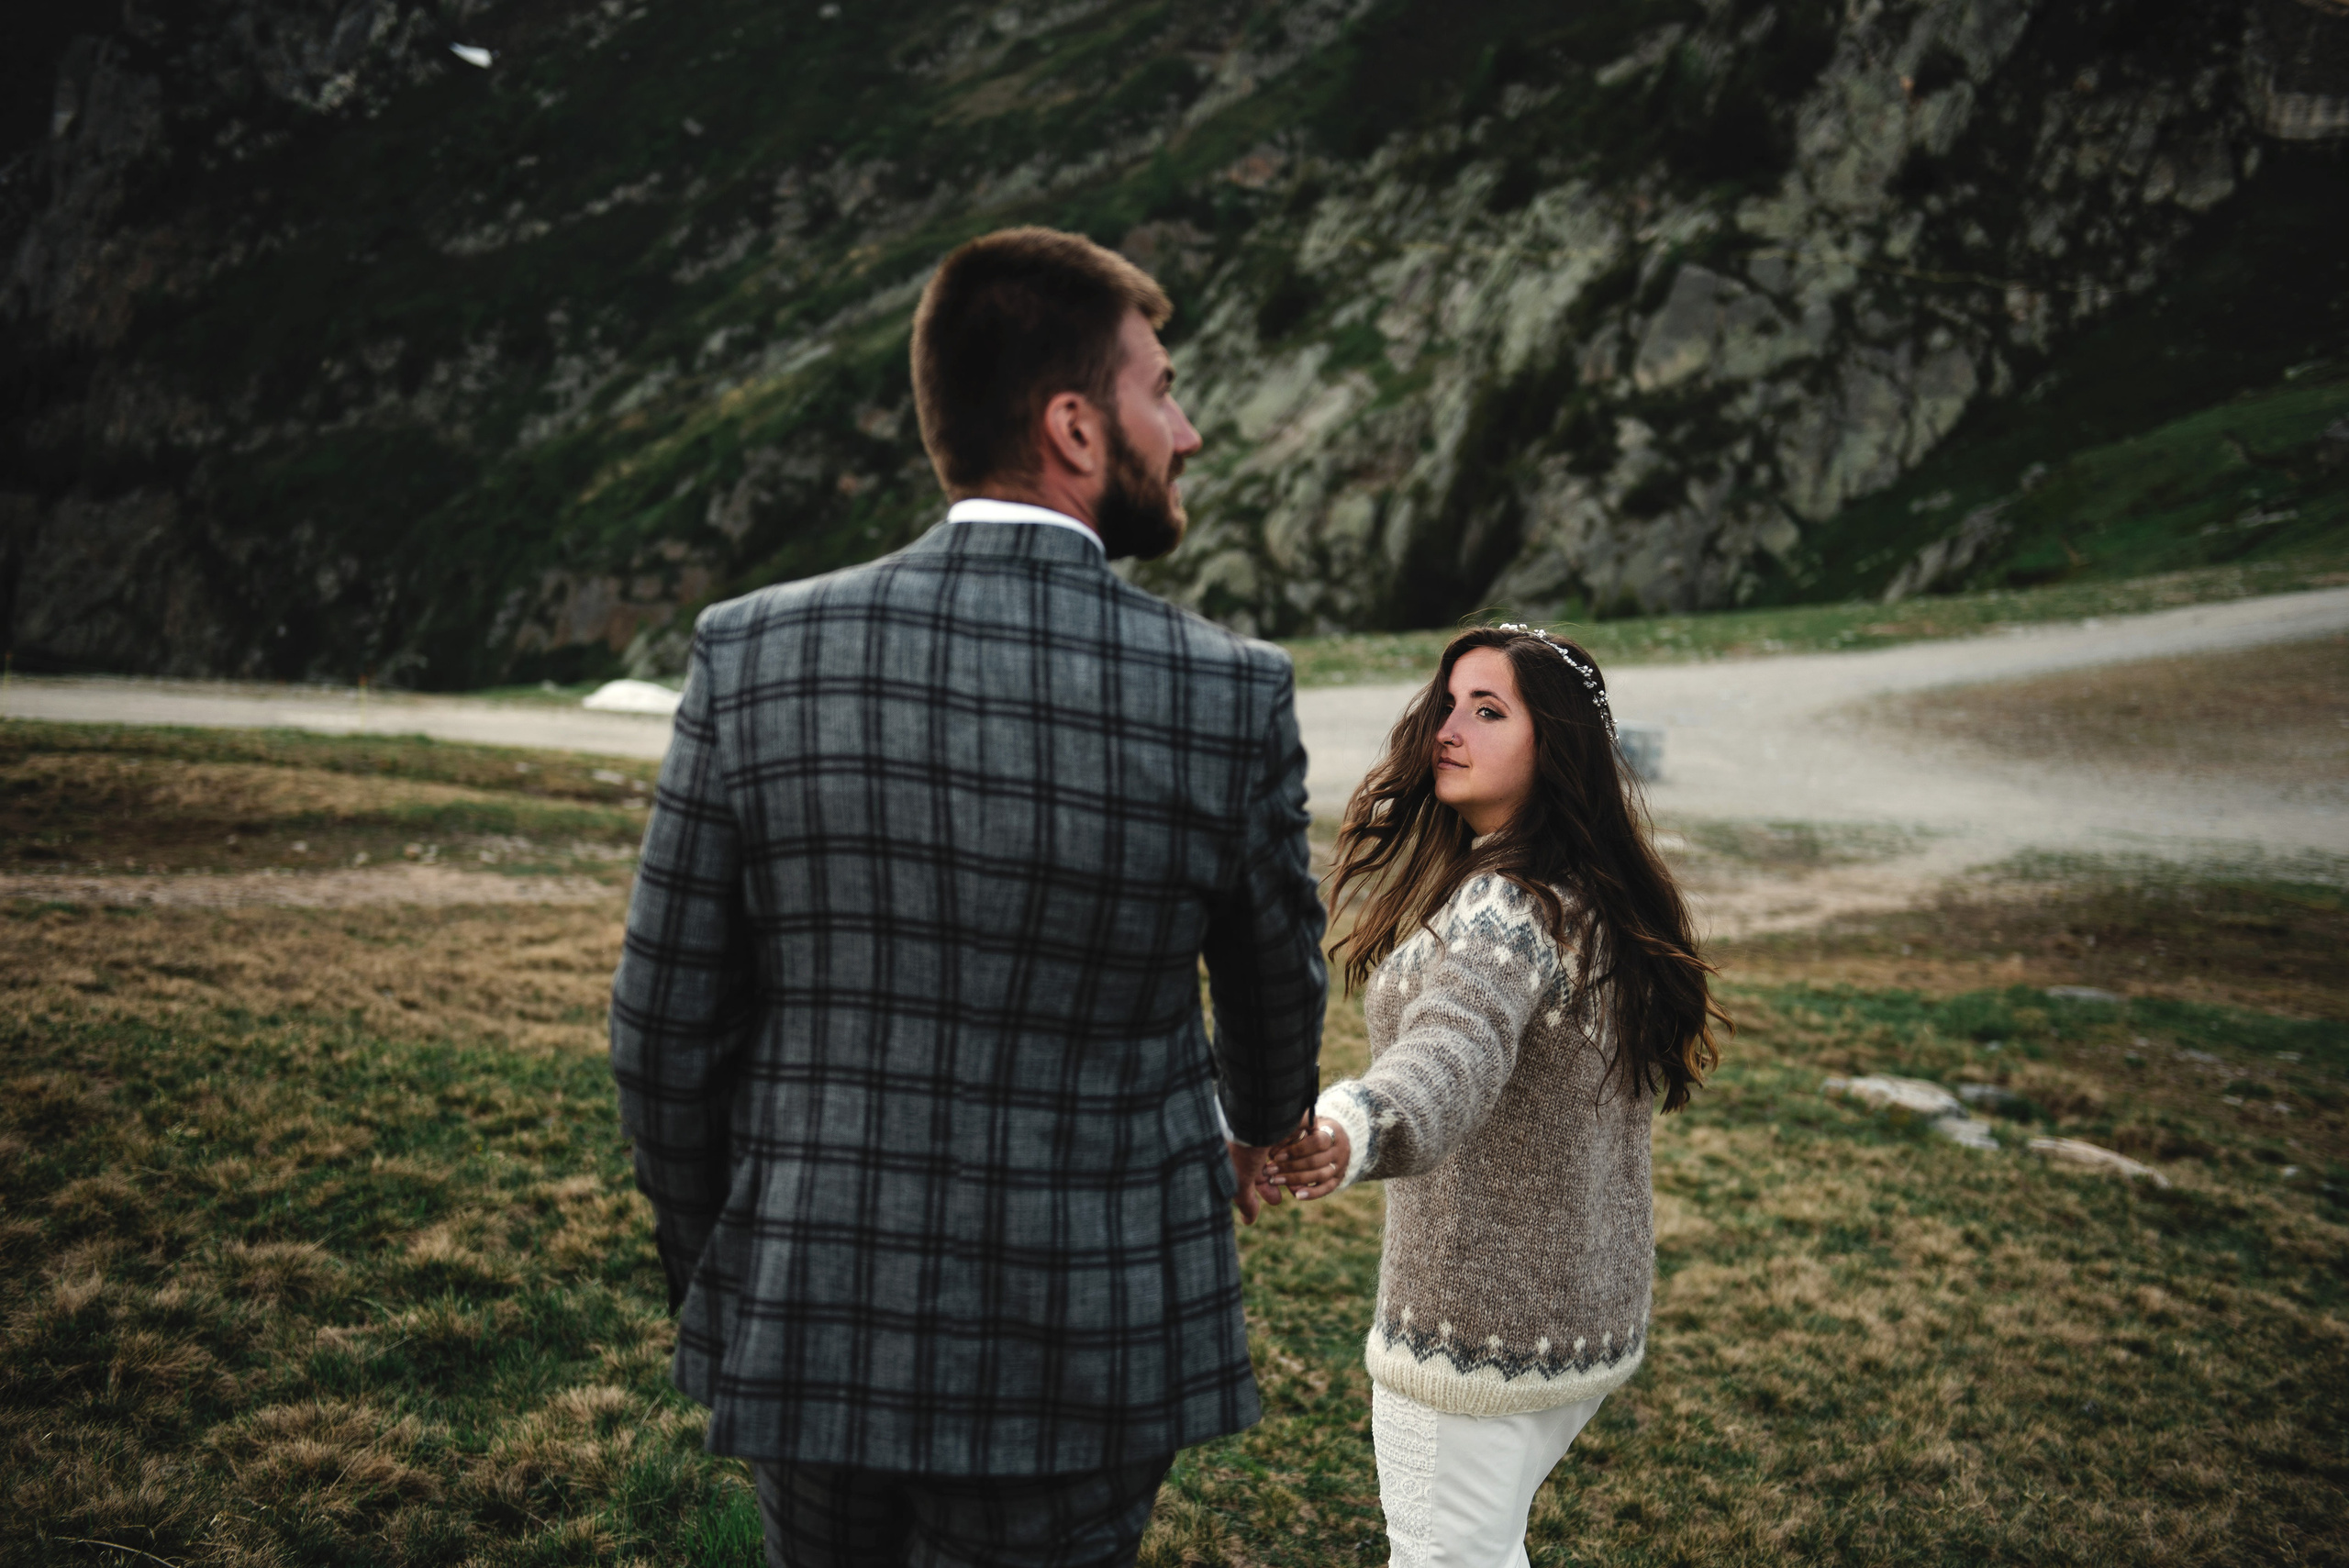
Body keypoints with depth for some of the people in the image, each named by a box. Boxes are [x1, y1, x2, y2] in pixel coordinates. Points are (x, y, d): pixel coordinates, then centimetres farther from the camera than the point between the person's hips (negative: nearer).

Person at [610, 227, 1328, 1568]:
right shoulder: (1232, 695, -14)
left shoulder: (756, 657, -12)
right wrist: (1264, 1126, 27)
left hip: (810, 1327, 2)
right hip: (1089, 1358, -1)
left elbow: (666, 1024, -5)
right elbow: (1278, 991, 3)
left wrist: (709, 1275, 13)